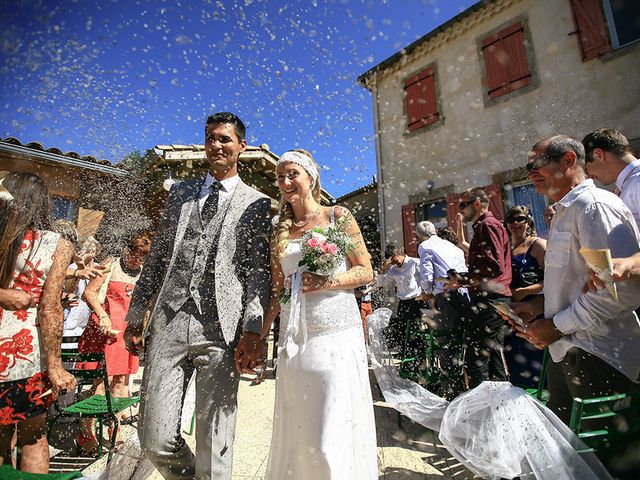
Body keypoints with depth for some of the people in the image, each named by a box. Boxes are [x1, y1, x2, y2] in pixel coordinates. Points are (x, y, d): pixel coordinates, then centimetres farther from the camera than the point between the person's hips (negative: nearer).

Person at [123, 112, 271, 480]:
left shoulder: (258, 203, 5)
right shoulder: (180, 193, 18)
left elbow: (259, 273, -2)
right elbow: (157, 257, 17)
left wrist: (252, 331, -12)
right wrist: (136, 315, 13)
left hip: (221, 329, -3)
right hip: (169, 322, 4)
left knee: (215, 443, 5)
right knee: (155, 441, 9)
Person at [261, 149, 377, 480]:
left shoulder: (338, 216, 3)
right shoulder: (280, 232, 12)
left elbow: (366, 272, 0)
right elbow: (276, 291, 12)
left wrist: (327, 282, -15)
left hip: (335, 331, -3)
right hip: (294, 334, 4)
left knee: (335, 427, 1)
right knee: (297, 428, 12)